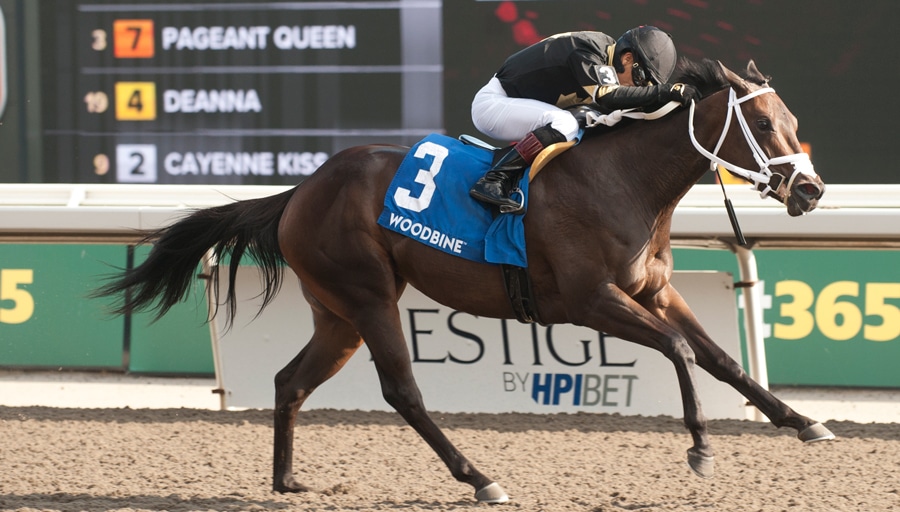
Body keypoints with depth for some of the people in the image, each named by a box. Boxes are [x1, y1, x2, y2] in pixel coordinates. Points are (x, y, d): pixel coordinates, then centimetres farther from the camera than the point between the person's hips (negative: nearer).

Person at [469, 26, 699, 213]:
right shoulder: (586, 53, -25)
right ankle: (493, 181, -29)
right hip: (491, 102, -10)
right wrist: (664, 93, -41)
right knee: (564, 124, -29)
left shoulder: (605, 50, 3)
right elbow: (608, 97, -40)